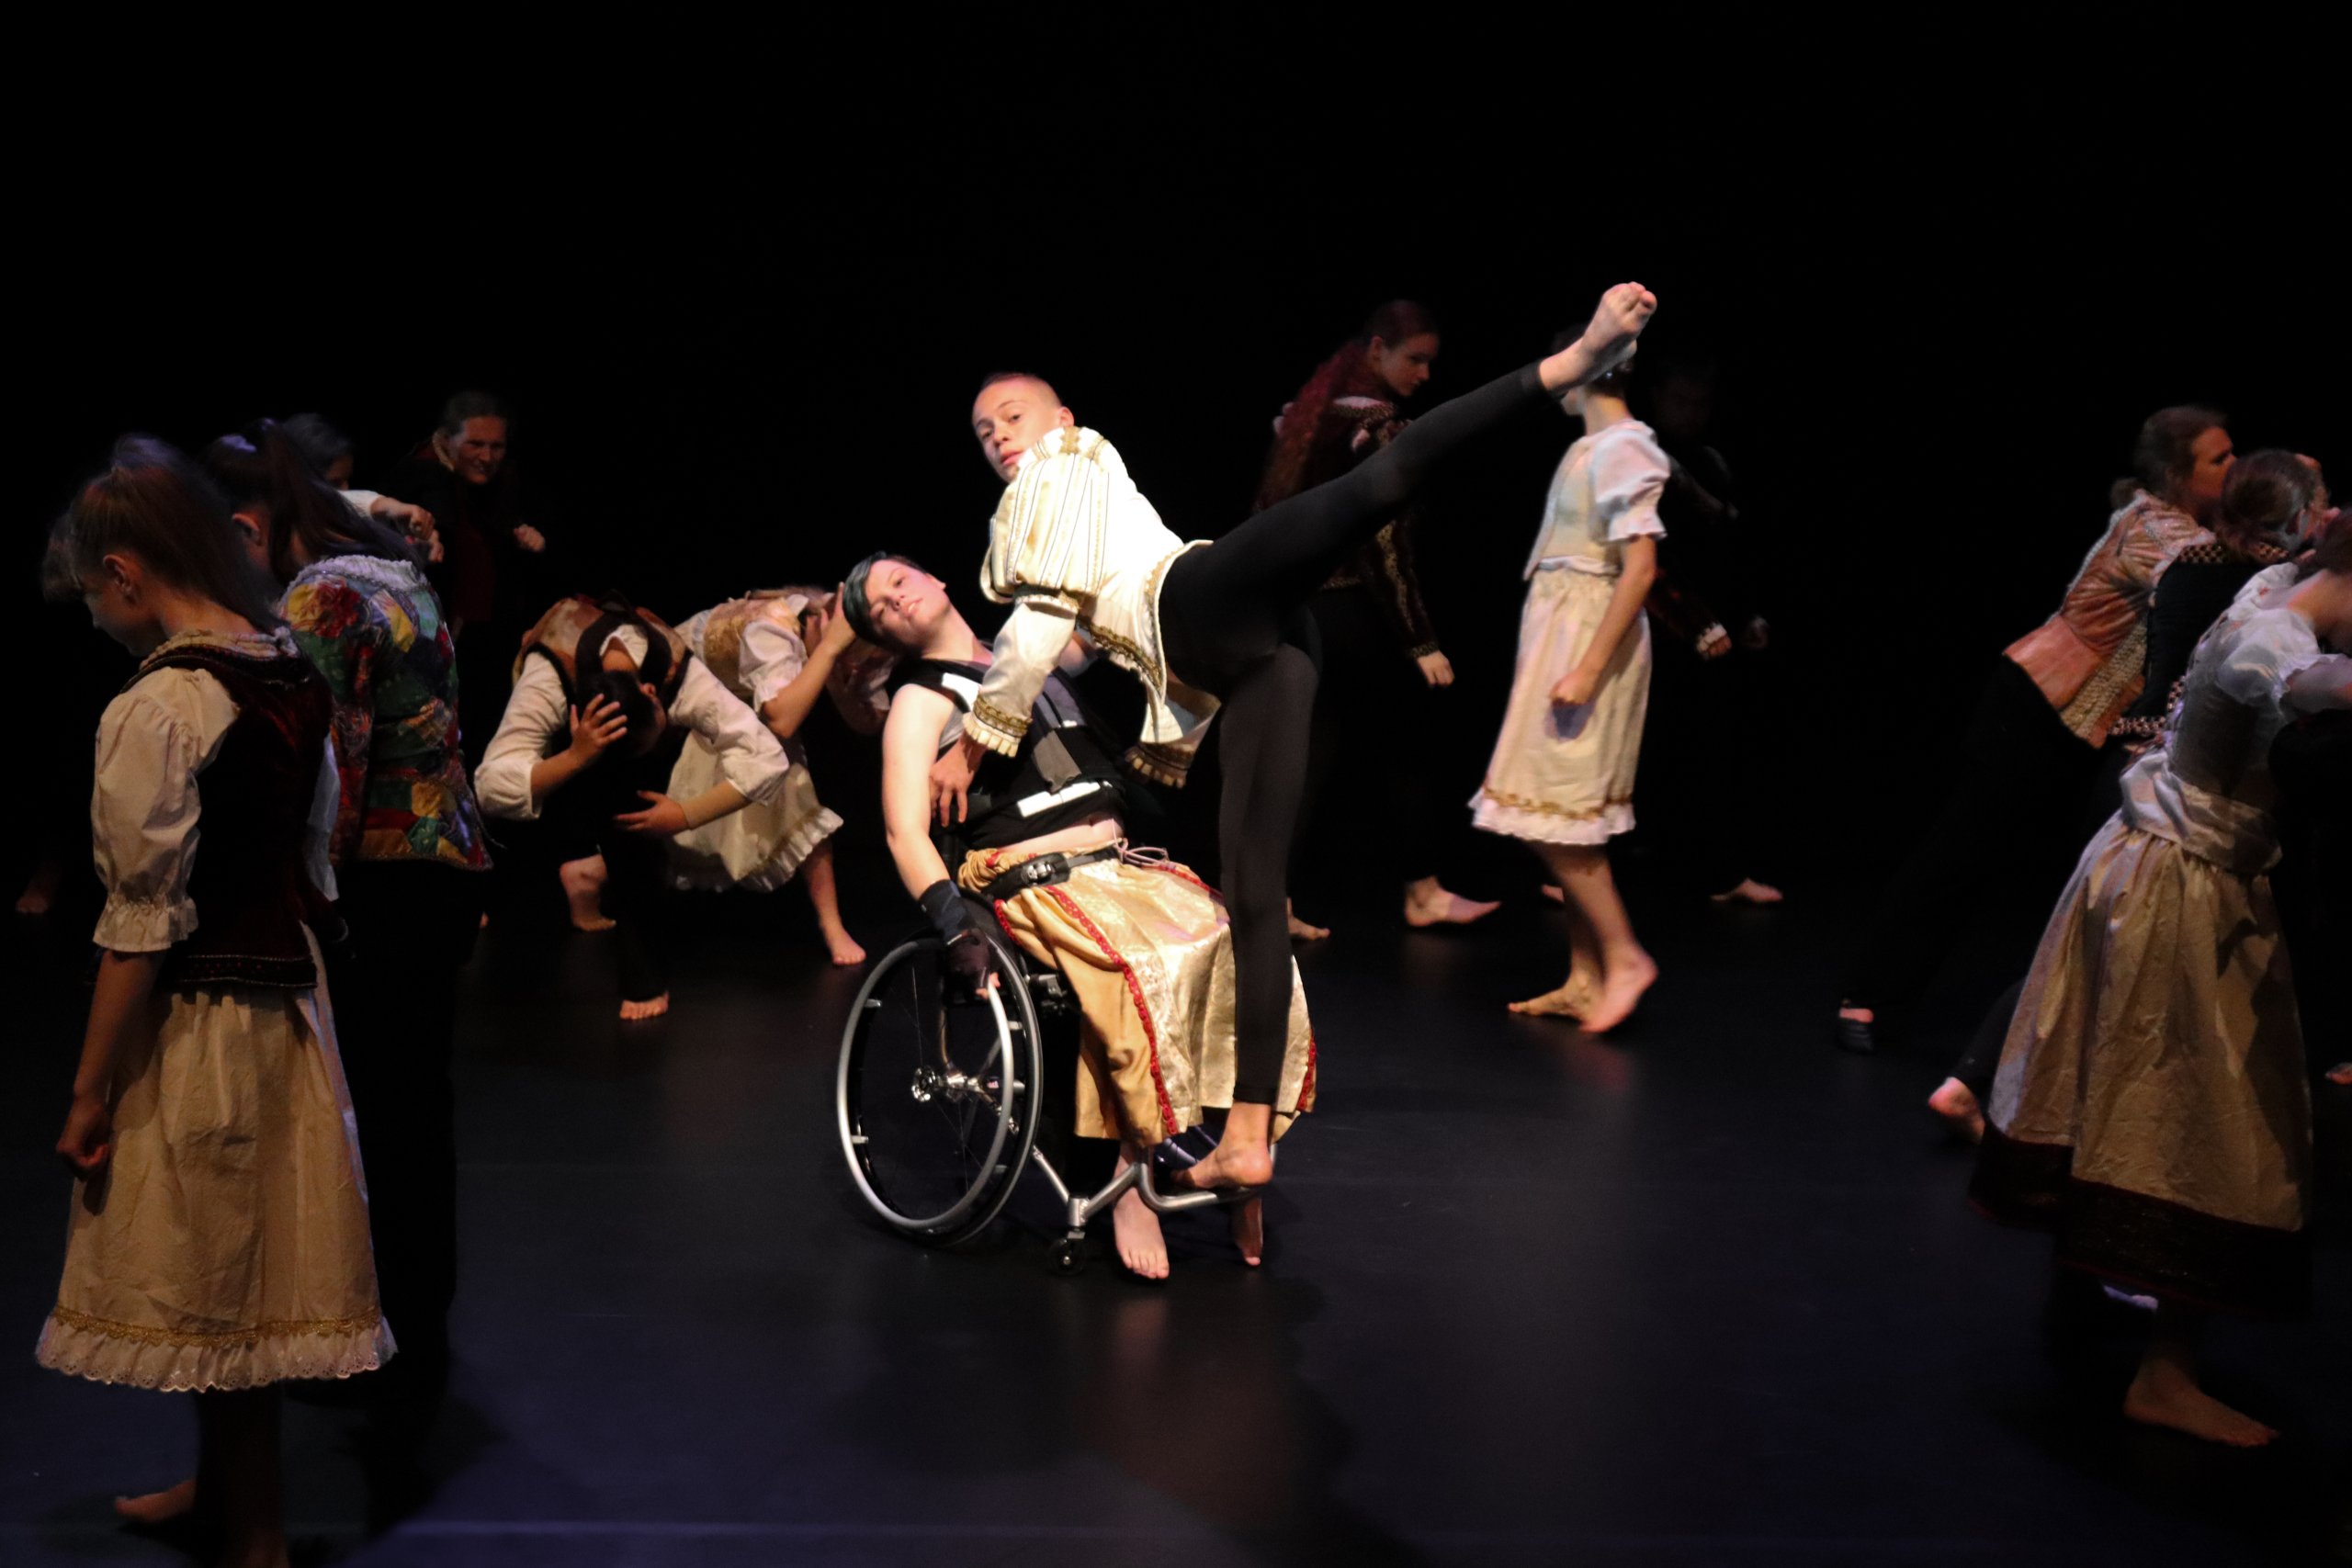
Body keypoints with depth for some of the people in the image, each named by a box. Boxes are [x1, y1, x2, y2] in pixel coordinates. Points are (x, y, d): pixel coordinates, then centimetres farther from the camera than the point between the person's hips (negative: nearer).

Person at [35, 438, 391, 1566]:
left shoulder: (154, 709, -18)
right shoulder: (296, 680, 5)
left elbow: (142, 927, -19)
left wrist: (89, 1095, -12)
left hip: (197, 1025, -8)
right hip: (289, 1002, 8)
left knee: (211, 1286, 6)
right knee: (239, 1267, 21)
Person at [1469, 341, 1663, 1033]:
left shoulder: (1623, 449, -14)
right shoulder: (1590, 446, 13)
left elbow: (1641, 566, -20)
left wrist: (1588, 668, -24)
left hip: (1591, 637, -9)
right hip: (1561, 630, 9)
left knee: (1552, 815, -9)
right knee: (1566, 818, 9)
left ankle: (1622, 955, -1)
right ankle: (1584, 980, 13)